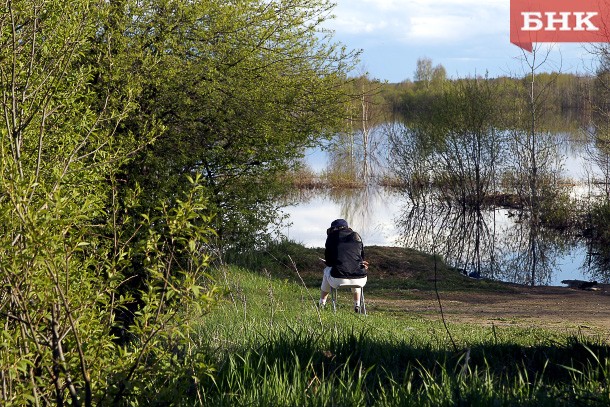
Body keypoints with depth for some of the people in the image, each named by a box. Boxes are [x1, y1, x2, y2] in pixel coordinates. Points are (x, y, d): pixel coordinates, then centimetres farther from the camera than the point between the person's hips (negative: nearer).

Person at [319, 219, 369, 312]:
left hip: (338, 280, -2)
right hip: (360, 280, 2)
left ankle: (321, 304, 45)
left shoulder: (332, 237, 8)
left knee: (327, 270, 34)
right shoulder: (356, 237, 14)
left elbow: (328, 262, 12)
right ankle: (357, 305, 39)